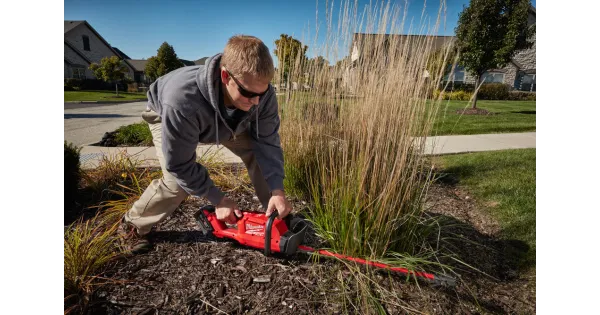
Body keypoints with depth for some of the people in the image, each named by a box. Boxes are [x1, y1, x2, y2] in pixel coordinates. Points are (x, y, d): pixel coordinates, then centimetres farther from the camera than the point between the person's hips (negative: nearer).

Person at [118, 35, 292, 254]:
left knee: (258, 153, -10)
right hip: (167, 116, -3)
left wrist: (277, 190, -30)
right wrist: (218, 200, -27)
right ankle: (133, 225, 10)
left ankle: (277, 217, 9)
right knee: (177, 182, -21)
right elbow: (179, 165, -33)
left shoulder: (261, 92, -35)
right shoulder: (182, 101, -47)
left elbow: (268, 142, -23)